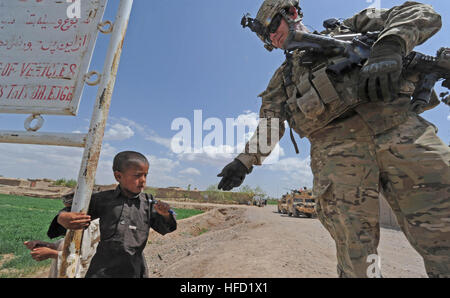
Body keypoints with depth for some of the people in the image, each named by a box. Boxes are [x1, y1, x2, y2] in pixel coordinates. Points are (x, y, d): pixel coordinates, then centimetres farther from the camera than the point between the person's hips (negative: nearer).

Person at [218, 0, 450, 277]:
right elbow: (269, 123, 19)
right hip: (335, 148, 1)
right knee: (356, 251, -7)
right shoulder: (283, 76, 28)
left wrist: (389, 46, -8)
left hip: (402, 130, 0)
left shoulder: (347, 30, 25)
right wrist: (245, 161, 8)